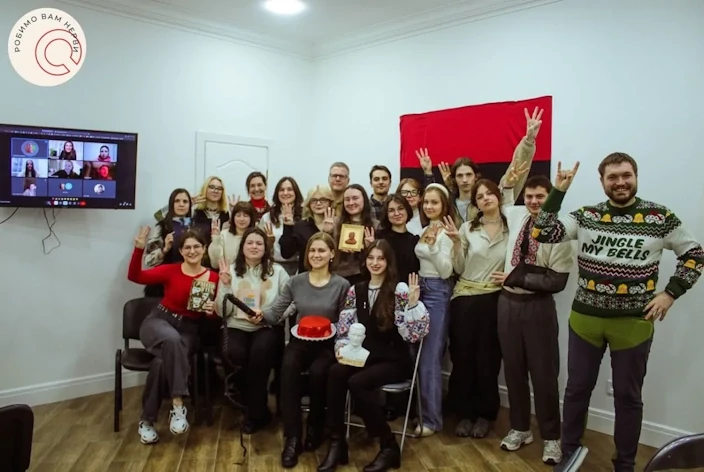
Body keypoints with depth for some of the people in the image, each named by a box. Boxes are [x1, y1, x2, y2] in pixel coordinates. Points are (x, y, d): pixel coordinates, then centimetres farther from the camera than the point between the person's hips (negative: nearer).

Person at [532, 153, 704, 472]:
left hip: (633, 323, -1)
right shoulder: (585, 216, -1)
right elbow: (541, 234, -9)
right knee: (577, 388, 12)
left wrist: (670, 293, -3)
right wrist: (558, 192, -13)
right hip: (585, 319, 1)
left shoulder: (660, 218, -4)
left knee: (628, 397, 11)